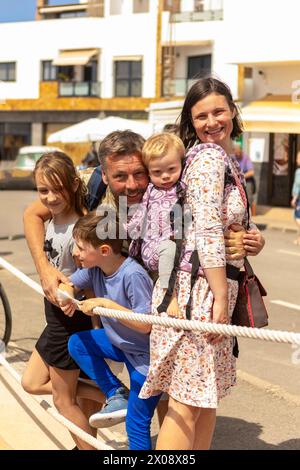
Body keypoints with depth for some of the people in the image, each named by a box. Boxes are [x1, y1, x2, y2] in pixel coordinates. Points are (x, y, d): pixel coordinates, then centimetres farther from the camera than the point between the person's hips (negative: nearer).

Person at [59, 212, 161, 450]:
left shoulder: (132, 274, -30)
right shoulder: (94, 269, -7)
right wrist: (66, 296, -18)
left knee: (136, 423, -2)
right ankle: (116, 395, 8)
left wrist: (105, 303, -33)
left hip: (146, 354, -8)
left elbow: (145, 325, -31)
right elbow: (67, 285, 6)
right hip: (122, 342, 8)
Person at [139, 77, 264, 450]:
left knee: (208, 391, 16)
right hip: (199, 286, -10)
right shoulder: (209, 156, -12)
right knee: (189, 399, -6)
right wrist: (220, 297, -19)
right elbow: (208, 231, -18)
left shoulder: (224, 159, 18)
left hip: (217, 285, 10)